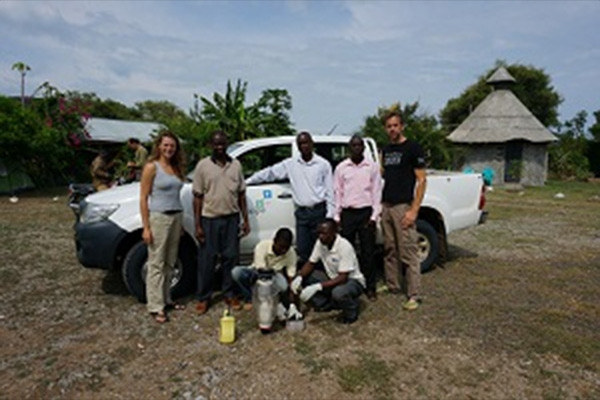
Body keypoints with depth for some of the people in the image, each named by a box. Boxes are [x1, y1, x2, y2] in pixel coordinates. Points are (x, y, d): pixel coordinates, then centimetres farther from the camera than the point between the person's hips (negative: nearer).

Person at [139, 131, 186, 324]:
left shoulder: (176, 167, 11)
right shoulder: (152, 167, -7)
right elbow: (143, 199, -9)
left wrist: (179, 221, 12)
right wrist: (146, 227, -13)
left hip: (176, 217, 6)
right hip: (158, 217, -6)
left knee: (170, 262, 12)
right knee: (156, 263, 0)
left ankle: (166, 299, 23)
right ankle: (156, 306, 7)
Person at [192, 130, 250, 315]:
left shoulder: (236, 165, 5)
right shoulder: (203, 165, -3)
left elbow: (241, 194, 9)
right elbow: (198, 197, -4)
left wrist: (246, 219, 5)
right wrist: (197, 225, -8)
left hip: (232, 218, 2)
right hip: (209, 219, -2)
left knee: (231, 257, 9)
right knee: (206, 260, 5)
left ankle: (230, 294, 24)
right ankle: (203, 297, 19)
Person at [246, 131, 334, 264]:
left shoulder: (323, 164, 0)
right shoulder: (290, 164, 7)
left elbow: (330, 191, 0)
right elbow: (269, 172, 12)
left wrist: (329, 215, -6)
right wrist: (246, 181, 12)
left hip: (319, 211, -2)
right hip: (301, 212, 3)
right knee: (302, 250, 4)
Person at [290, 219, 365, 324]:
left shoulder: (344, 246, -30)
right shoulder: (320, 242, -11)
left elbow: (343, 278, -31)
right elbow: (310, 263, -1)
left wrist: (318, 287, -40)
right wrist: (299, 277, -21)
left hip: (352, 281, -6)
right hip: (333, 278, 7)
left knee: (338, 293, -39)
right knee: (304, 276, -9)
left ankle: (351, 310, -5)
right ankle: (326, 303, 6)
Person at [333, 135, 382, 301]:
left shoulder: (372, 167, 4)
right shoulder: (341, 168, 6)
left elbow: (376, 192, 3)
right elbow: (337, 193, 7)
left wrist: (374, 216, -3)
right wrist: (336, 217, 2)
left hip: (366, 212, -1)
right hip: (347, 213, 1)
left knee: (367, 251, 3)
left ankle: (370, 287, 15)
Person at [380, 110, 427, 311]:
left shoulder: (413, 148, -5)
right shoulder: (385, 150, 15)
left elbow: (421, 180, -8)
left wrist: (414, 210, -16)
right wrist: (380, 204, 11)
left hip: (403, 207, -6)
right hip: (386, 206, 7)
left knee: (408, 252, -5)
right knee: (389, 250, 12)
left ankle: (413, 295, 2)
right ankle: (392, 286, 24)